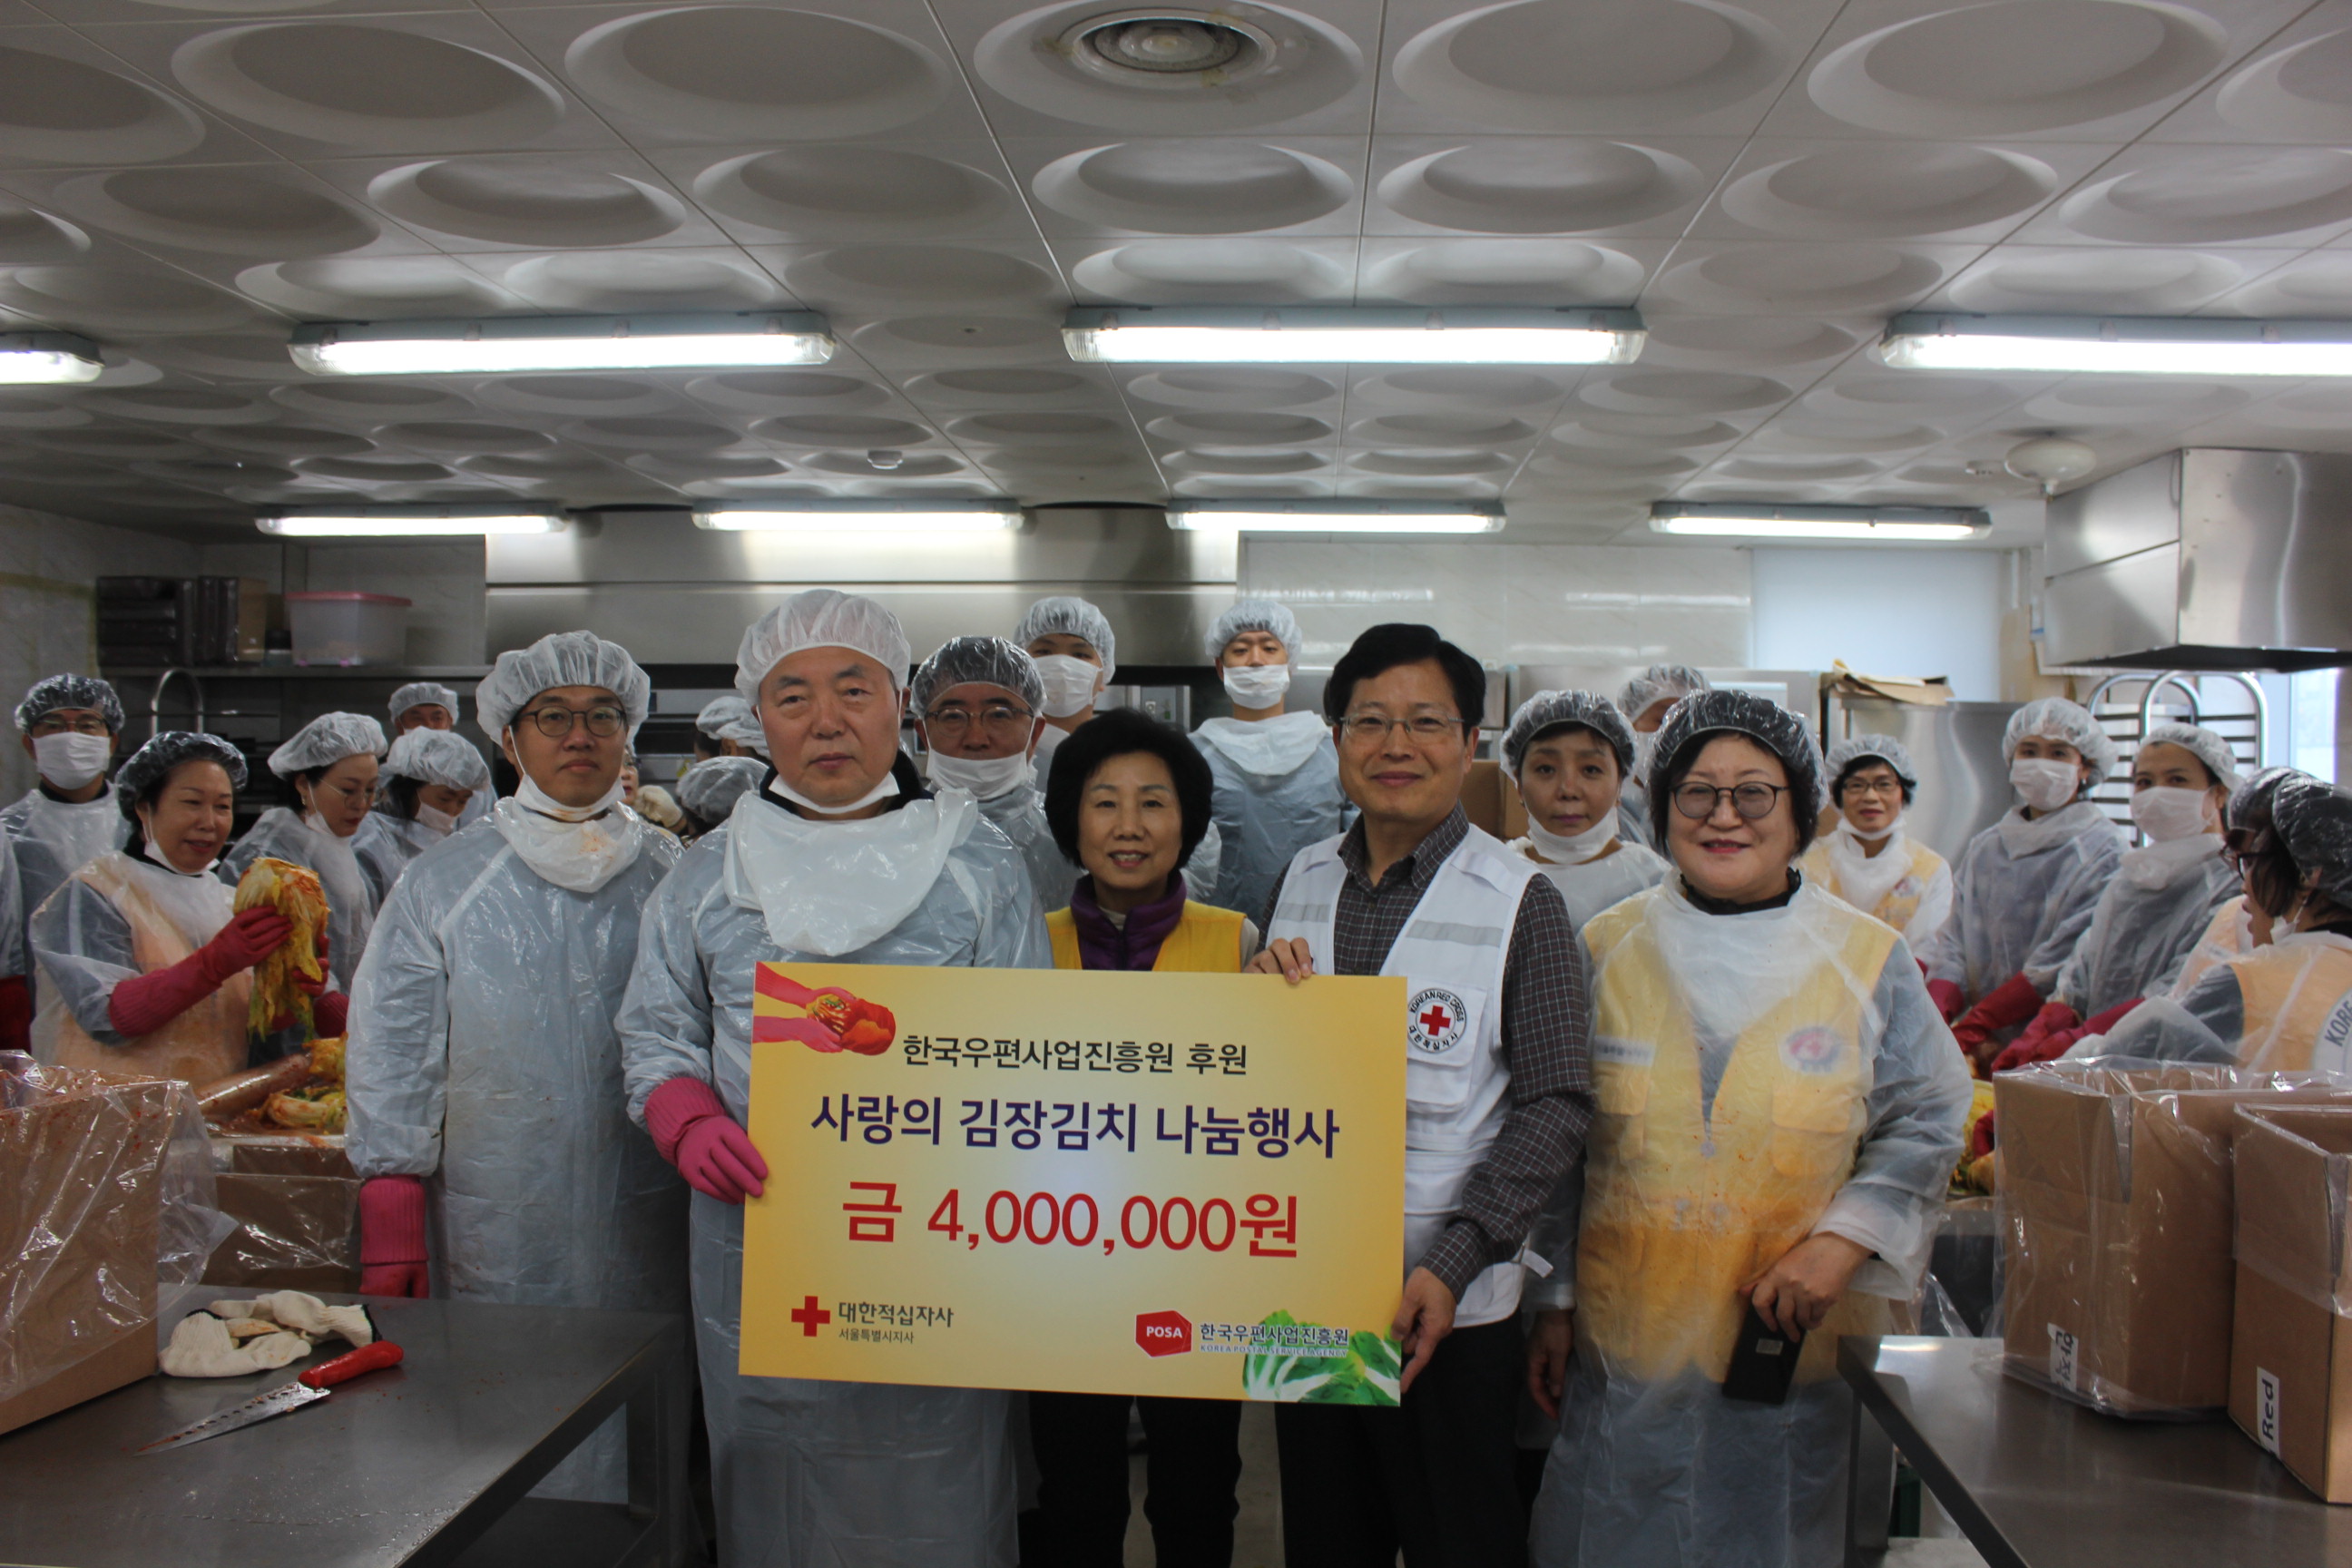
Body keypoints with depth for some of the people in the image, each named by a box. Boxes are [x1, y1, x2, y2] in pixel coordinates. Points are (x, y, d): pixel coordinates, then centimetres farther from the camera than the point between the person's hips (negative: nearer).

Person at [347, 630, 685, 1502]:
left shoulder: (673, 877, 7)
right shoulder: (442, 884, 6)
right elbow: (392, 1057, 4)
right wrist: (391, 1225, -1)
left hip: (644, 1230, 1)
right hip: (494, 1232, 0)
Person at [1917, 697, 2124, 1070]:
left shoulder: (2103, 851, 0)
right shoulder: (1984, 850, 16)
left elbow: (2067, 961, -10)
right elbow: (1954, 941, 8)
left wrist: (1972, 1028, -15)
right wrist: (1937, 1014, -12)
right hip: (1983, 1044, 5)